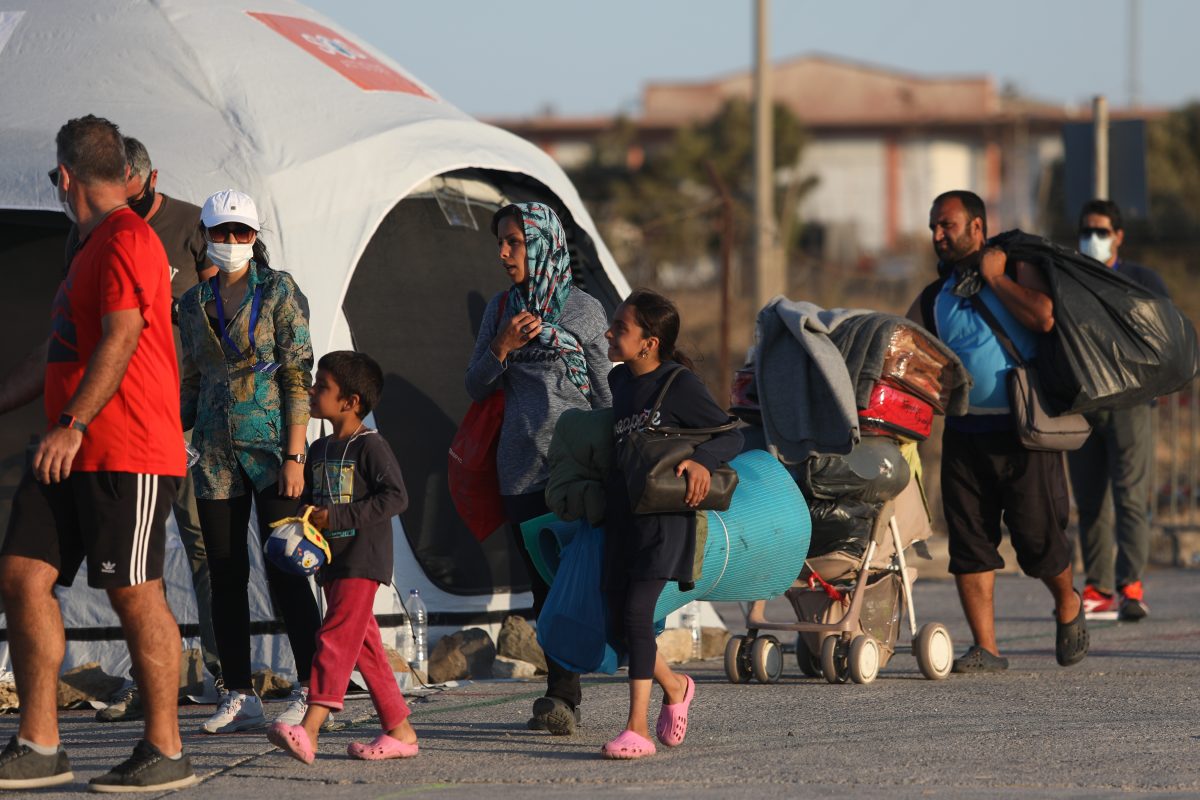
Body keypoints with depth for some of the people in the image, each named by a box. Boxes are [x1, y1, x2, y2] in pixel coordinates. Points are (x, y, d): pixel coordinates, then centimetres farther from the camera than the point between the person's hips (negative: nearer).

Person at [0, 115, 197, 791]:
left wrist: (74, 423, -26)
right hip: (72, 455, 10)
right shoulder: (95, 246, 22)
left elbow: (121, 339, -20)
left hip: (128, 456, -10)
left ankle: (166, 753, 0)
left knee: (136, 595, -6)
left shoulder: (126, 240, -10)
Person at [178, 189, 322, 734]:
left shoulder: (278, 292, -2)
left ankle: (312, 689, -4)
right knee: (225, 574, 3)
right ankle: (240, 698, 7)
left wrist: (294, 457, -13)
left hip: (269, 443, -5)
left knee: (283, 568, -8)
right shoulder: (194, 303, 12)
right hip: (215, 452, 5)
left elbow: (298, 377, -7)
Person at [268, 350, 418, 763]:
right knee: (364, 645, 10)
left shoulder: (370, 446, -10)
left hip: (362, 560, -9)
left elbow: (395, 496, -18)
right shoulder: (320, 450, 15)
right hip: (331, 560, 9)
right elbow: (309, 497, 25)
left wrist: (338, 517, -20)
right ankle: (400, 730, 16)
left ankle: (309, 730, -27)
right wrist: (303, 520, 0)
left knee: (337, 638, -17)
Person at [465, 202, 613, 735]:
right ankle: (562, 696, 7)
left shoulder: (584, 311, 3)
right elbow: (475, 388, 12)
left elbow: (603, 396, 5)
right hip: (520, 468, 4)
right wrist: (502, 347, -6)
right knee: (542, 585, 3)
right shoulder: (501, 309, 14)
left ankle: (562, 696, -16)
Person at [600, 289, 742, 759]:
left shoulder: (679, 385, -11)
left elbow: (732, 435, -7)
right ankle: (674, 686, 35)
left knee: (636, 612, -17)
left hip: (664, 514, -8)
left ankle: (637, 729, -17)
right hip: (621, 513, 8)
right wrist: (594, 495, 23)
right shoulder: (619, 380, 10)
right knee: (620, 617, 9)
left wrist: (702, 461, -26)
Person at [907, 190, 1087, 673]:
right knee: (969, 542, -2)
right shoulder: (935, 298, 15)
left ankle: (1068, 606, 27)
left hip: (1023, 433, -5)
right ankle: (985, 649, 3)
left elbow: (1044, 317, -18)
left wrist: (994, 276, -9)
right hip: (965, 432, 5)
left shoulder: (1016, 267, 1)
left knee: (1037, 538, -2)